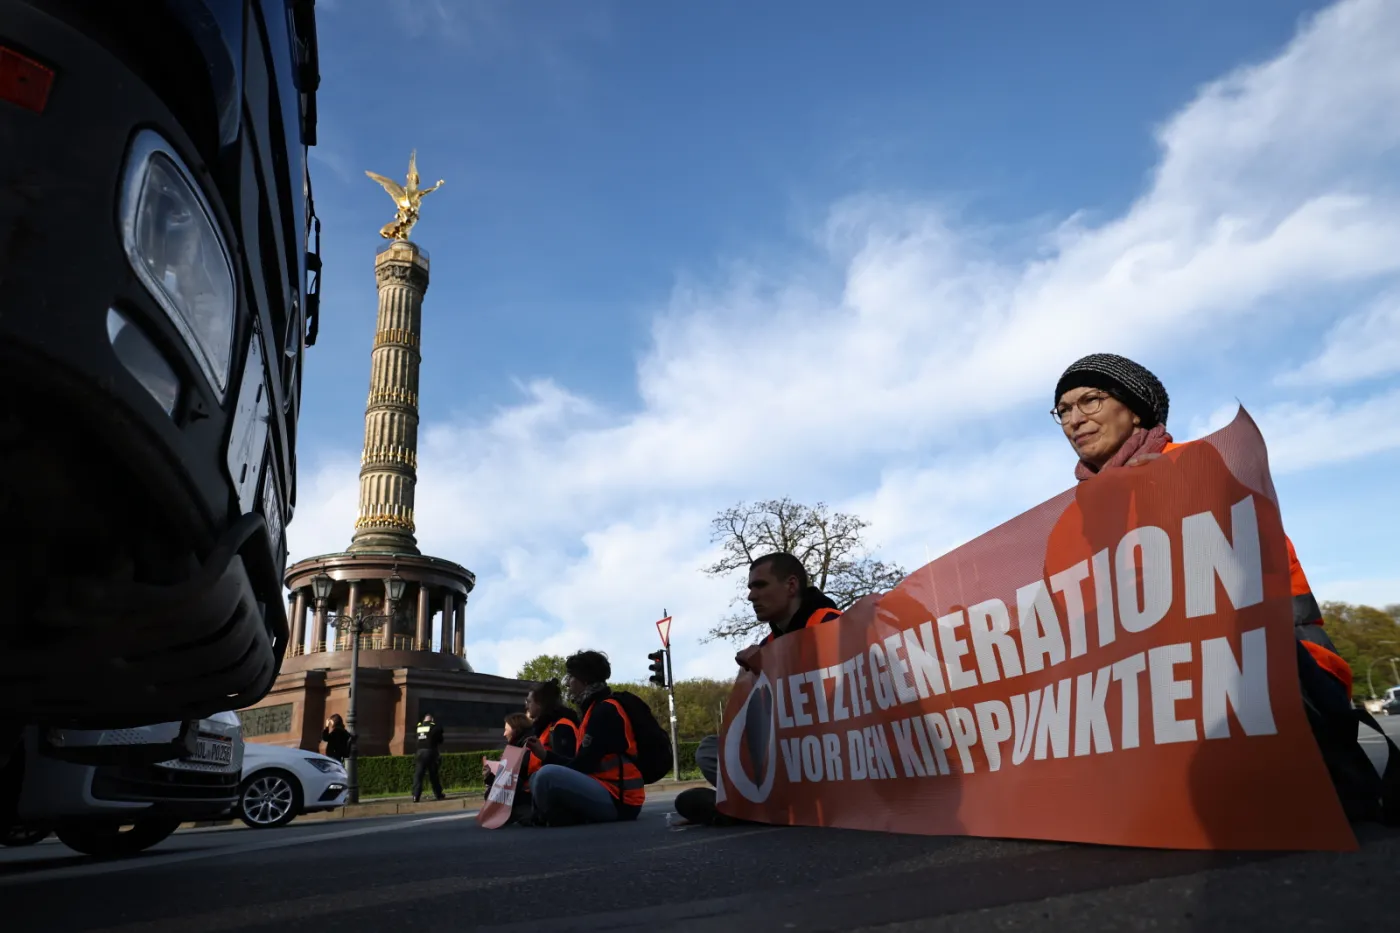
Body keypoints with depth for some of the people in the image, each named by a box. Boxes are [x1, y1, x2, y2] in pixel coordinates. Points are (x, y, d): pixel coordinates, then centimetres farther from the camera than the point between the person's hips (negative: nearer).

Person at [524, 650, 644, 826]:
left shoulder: (605, 710, -11)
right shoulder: (596, 709, 18)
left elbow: (584, 764, -15)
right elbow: (584, 763, 17)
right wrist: (546, 754, 14)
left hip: (618, 800, -11)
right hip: (606, 793, 11)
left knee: (547, 775, -30)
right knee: (537, 779, 18)